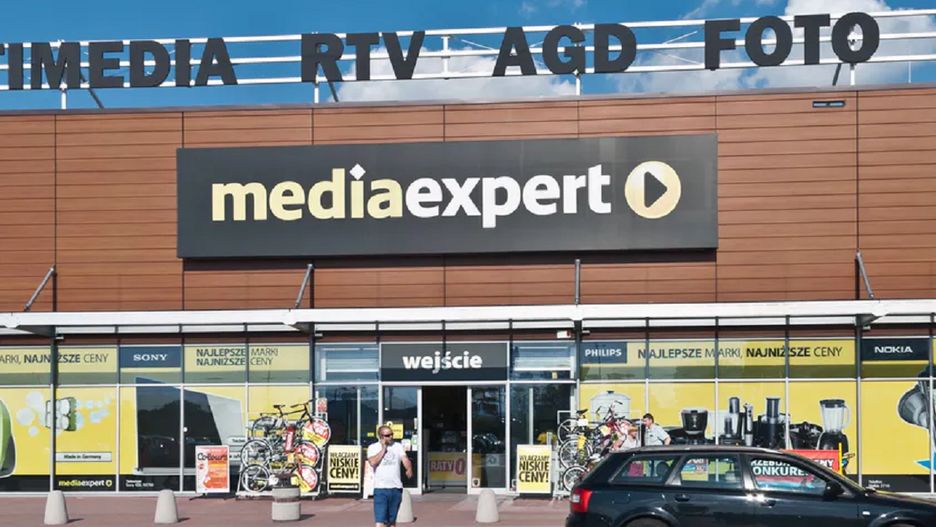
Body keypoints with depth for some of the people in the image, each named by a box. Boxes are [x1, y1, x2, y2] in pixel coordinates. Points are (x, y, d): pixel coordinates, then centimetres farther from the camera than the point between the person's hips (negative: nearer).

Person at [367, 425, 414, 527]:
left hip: (396, 488, 3)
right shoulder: (373, 447, 2)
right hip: (380, 488, -3)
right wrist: (383, 449, -9)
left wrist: (409, 469, -16)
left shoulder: (398, 446, 10)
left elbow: (405, 460, -1)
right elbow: (373, 462, -14)